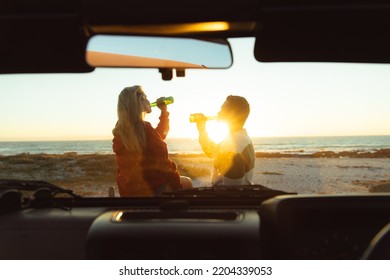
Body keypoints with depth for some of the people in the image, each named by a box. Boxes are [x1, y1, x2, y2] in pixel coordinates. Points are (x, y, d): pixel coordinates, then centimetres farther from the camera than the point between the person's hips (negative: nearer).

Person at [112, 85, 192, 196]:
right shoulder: (144, 129, -22)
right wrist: (177, 185, -4)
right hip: (149, 188, -8)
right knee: (186, 182, 17)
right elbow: (161, 162, -17)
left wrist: (164, 111, 15)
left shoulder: (120, 131, 3)